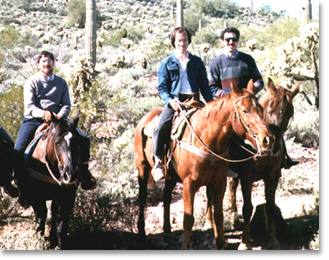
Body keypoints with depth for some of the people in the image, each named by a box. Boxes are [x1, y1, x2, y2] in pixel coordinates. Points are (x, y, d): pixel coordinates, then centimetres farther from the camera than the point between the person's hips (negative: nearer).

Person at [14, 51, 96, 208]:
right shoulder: (31, 82, 4)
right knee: (18, 152, -23)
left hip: (57, 119, 2)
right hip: (33, 120, -2)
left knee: (84, 139, -14)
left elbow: (67, 105, 7)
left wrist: (60, 115, -16)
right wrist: (43, 113, -26)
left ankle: (84, 173, 1)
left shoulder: (61, 83, 15)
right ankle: (23, 189, -9)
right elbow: (29, 106, -6)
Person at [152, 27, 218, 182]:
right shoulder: (167, 63, 9)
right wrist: (170, 100, -16)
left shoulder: (197, 62, 15)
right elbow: (162, 88, 3)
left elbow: (205, 86, 15)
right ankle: (158, 162, -8)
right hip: (175, 102, -2)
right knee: (160, 129, -22)